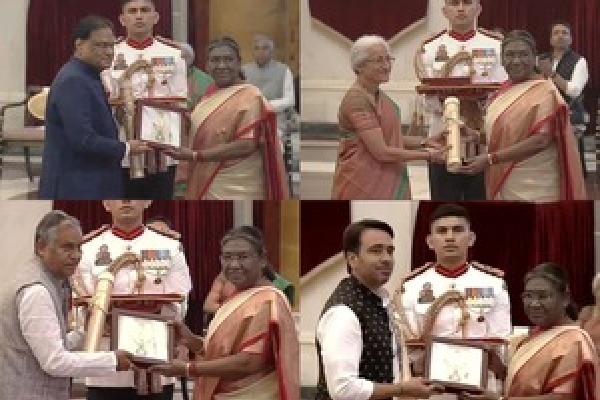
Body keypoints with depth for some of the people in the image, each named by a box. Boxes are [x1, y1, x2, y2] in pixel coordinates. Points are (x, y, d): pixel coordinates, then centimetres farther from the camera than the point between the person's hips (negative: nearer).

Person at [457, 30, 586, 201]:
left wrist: (490, 159, -21)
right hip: (505, 183, 8)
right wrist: (478, 135, 6)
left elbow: (541, 140, -19)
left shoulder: (544, 91, -11)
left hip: (532, 189, -8)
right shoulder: (505, 89, 13)